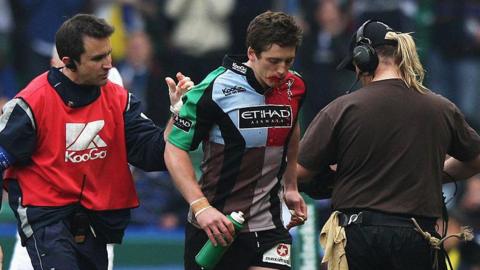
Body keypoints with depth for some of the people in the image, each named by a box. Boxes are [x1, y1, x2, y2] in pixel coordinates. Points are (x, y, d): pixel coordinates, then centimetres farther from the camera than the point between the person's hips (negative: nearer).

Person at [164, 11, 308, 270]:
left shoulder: (294, 87, 1)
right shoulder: (215, 89, -15)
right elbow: (174, 149, -12)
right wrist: (200, 206, -22)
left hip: (268, 226, 4)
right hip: (215, 225, -4)